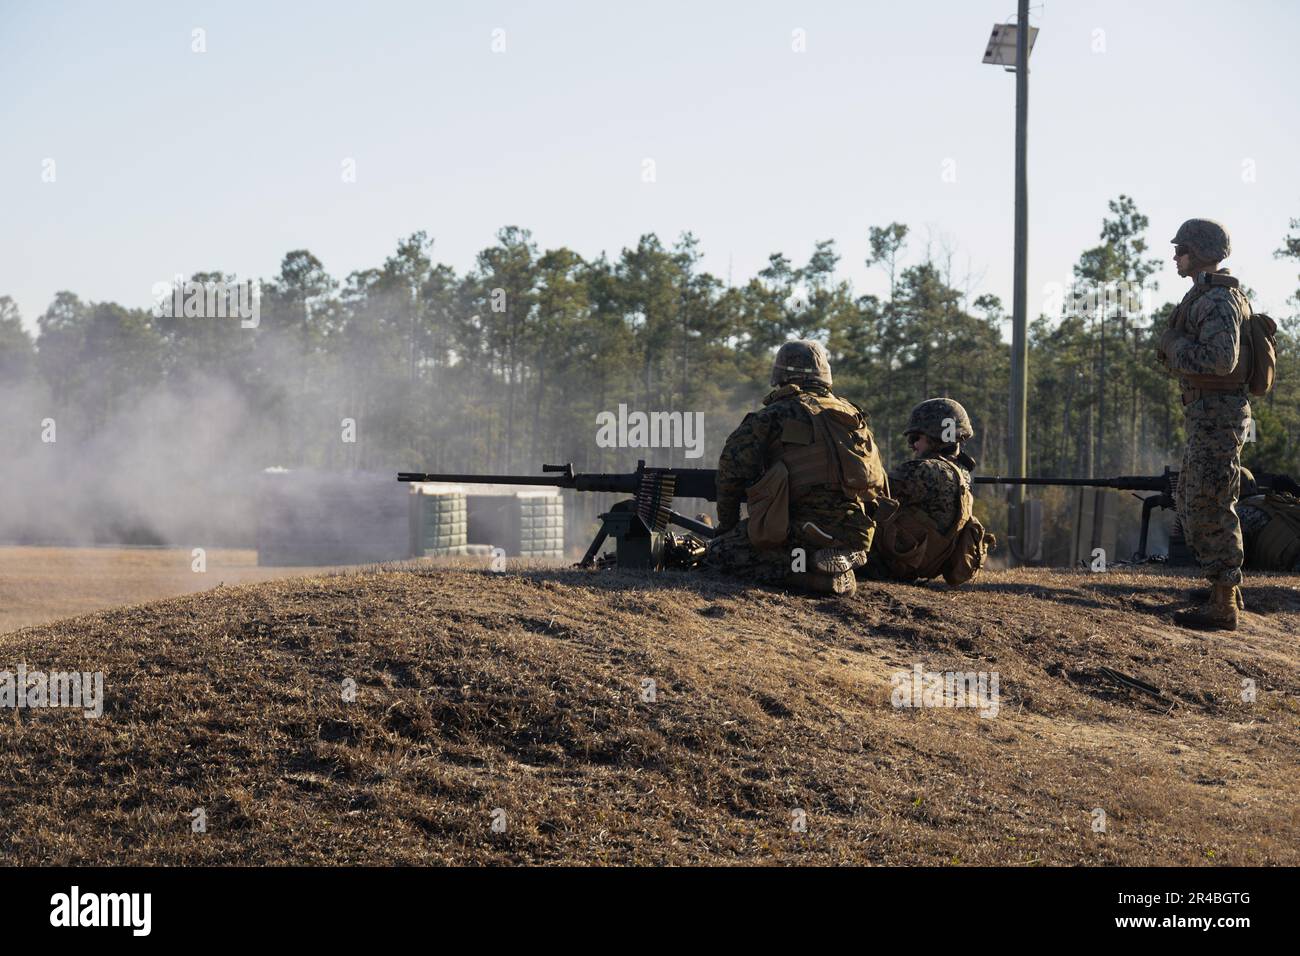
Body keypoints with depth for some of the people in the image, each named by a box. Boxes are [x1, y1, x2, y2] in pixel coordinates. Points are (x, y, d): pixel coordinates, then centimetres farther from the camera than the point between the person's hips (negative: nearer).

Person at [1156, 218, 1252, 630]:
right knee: (1191, 500, 18)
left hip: (1217, 415, -11)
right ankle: (1226, 589, 24)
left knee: (1210, 506, -8)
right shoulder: (1207, 297, 16)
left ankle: (1222, 608, -4)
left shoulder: (1217, 300, -17)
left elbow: (1221, 359, -27)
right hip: (1207, 414, 11)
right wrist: (1173, 353, 9)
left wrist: (1174, 346, -15)